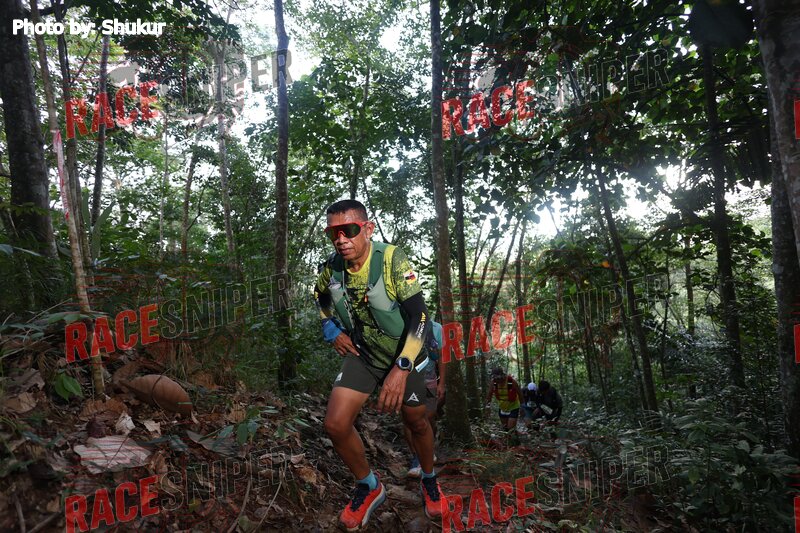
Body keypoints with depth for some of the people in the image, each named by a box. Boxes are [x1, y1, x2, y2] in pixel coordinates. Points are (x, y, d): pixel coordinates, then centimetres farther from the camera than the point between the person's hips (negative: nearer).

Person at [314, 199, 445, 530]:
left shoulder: (392, 259, -27)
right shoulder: (331, 268, -12)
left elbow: (418, 315, -29)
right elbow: (321, 297, 13)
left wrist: (401, 369, -35)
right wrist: (332, 331, 0)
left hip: (402, 355, -3)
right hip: (362, 353, 3)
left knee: (416, 423, 13)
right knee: (336, 425, -9)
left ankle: (429, 481, 44)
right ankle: (369, 487, 18)